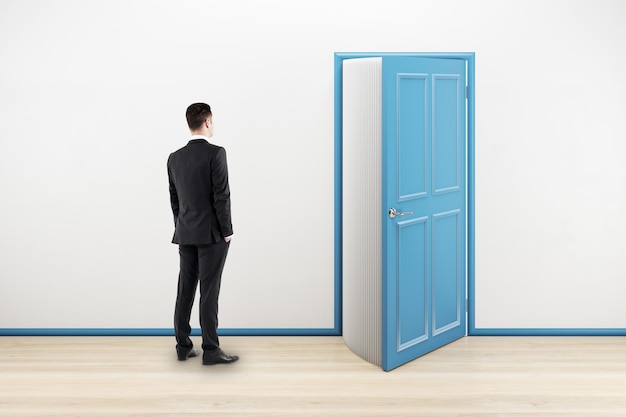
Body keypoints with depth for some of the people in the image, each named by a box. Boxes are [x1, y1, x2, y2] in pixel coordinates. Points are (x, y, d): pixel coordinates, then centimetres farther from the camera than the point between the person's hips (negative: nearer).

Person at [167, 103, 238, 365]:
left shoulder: (174, 158, 7)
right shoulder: (215, 153, -13)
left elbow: (174, 199, 12)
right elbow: (222, 195, -16)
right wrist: (227, 231, -9)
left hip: (186, 234, 6)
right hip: (212, 233, -6)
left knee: (186, 289, 9)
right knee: (209, 291, -4)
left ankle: (183, 346, 14)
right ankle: (210, 349, 1)